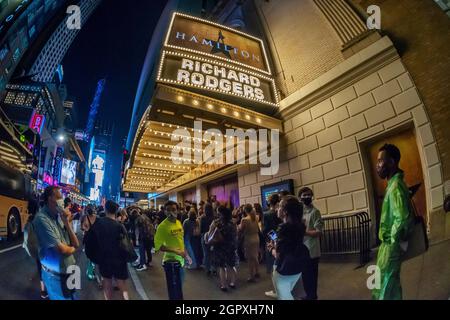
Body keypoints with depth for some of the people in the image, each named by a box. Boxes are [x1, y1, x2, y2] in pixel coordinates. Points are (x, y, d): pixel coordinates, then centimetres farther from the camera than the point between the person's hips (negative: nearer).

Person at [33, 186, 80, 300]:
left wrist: (67, 222, -13)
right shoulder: (42, 218, -22)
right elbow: (61, 249, -23)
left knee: (72, 296, 23)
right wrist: (72, 248, -1)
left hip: (70, 270, 7)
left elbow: (76, 244, -3)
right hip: (56, 275, -7)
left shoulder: (59, 216, -1)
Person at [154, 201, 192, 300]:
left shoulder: (179, 223, 4)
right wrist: (176, 251, -27)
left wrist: (186, 255, 15)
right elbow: (158, 246, -23)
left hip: (180, 260, 7)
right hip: (171, 261, -7)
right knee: (175, 290, 4)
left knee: (178, 288, 22)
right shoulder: (163, 226, -19)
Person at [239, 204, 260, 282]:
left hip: (249, 240, -6)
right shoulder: (256, 218, -3)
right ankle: (256, 273, 35)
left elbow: (241, 230, -9)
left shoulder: (244, 220, -20)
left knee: (250, 258, 5)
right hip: (256, 239, 6)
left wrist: (240, 225, 9)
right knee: (255, 257, 21)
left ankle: (252, 276, 13)